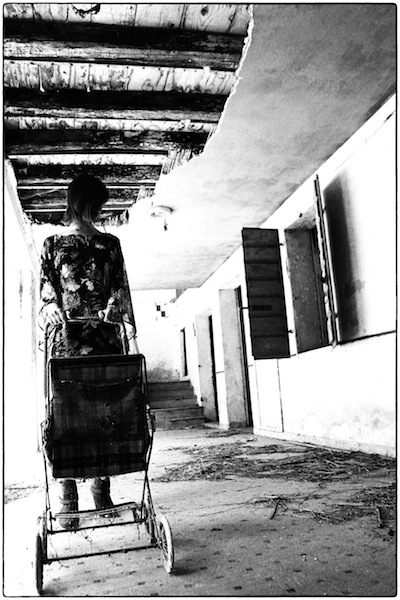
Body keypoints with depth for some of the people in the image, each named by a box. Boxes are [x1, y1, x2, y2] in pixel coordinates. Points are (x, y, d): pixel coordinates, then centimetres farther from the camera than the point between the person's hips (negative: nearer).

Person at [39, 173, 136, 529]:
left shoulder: (109, 243, 17)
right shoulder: (52, 244, 14)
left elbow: (120, 286, 10)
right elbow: (46, 289, 6)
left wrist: (117, 310, -9)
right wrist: (54, 313, -14)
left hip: (105, 337, 2)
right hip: (66, 338, -1)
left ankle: (102, 490, 11)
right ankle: (68, 500, 4)